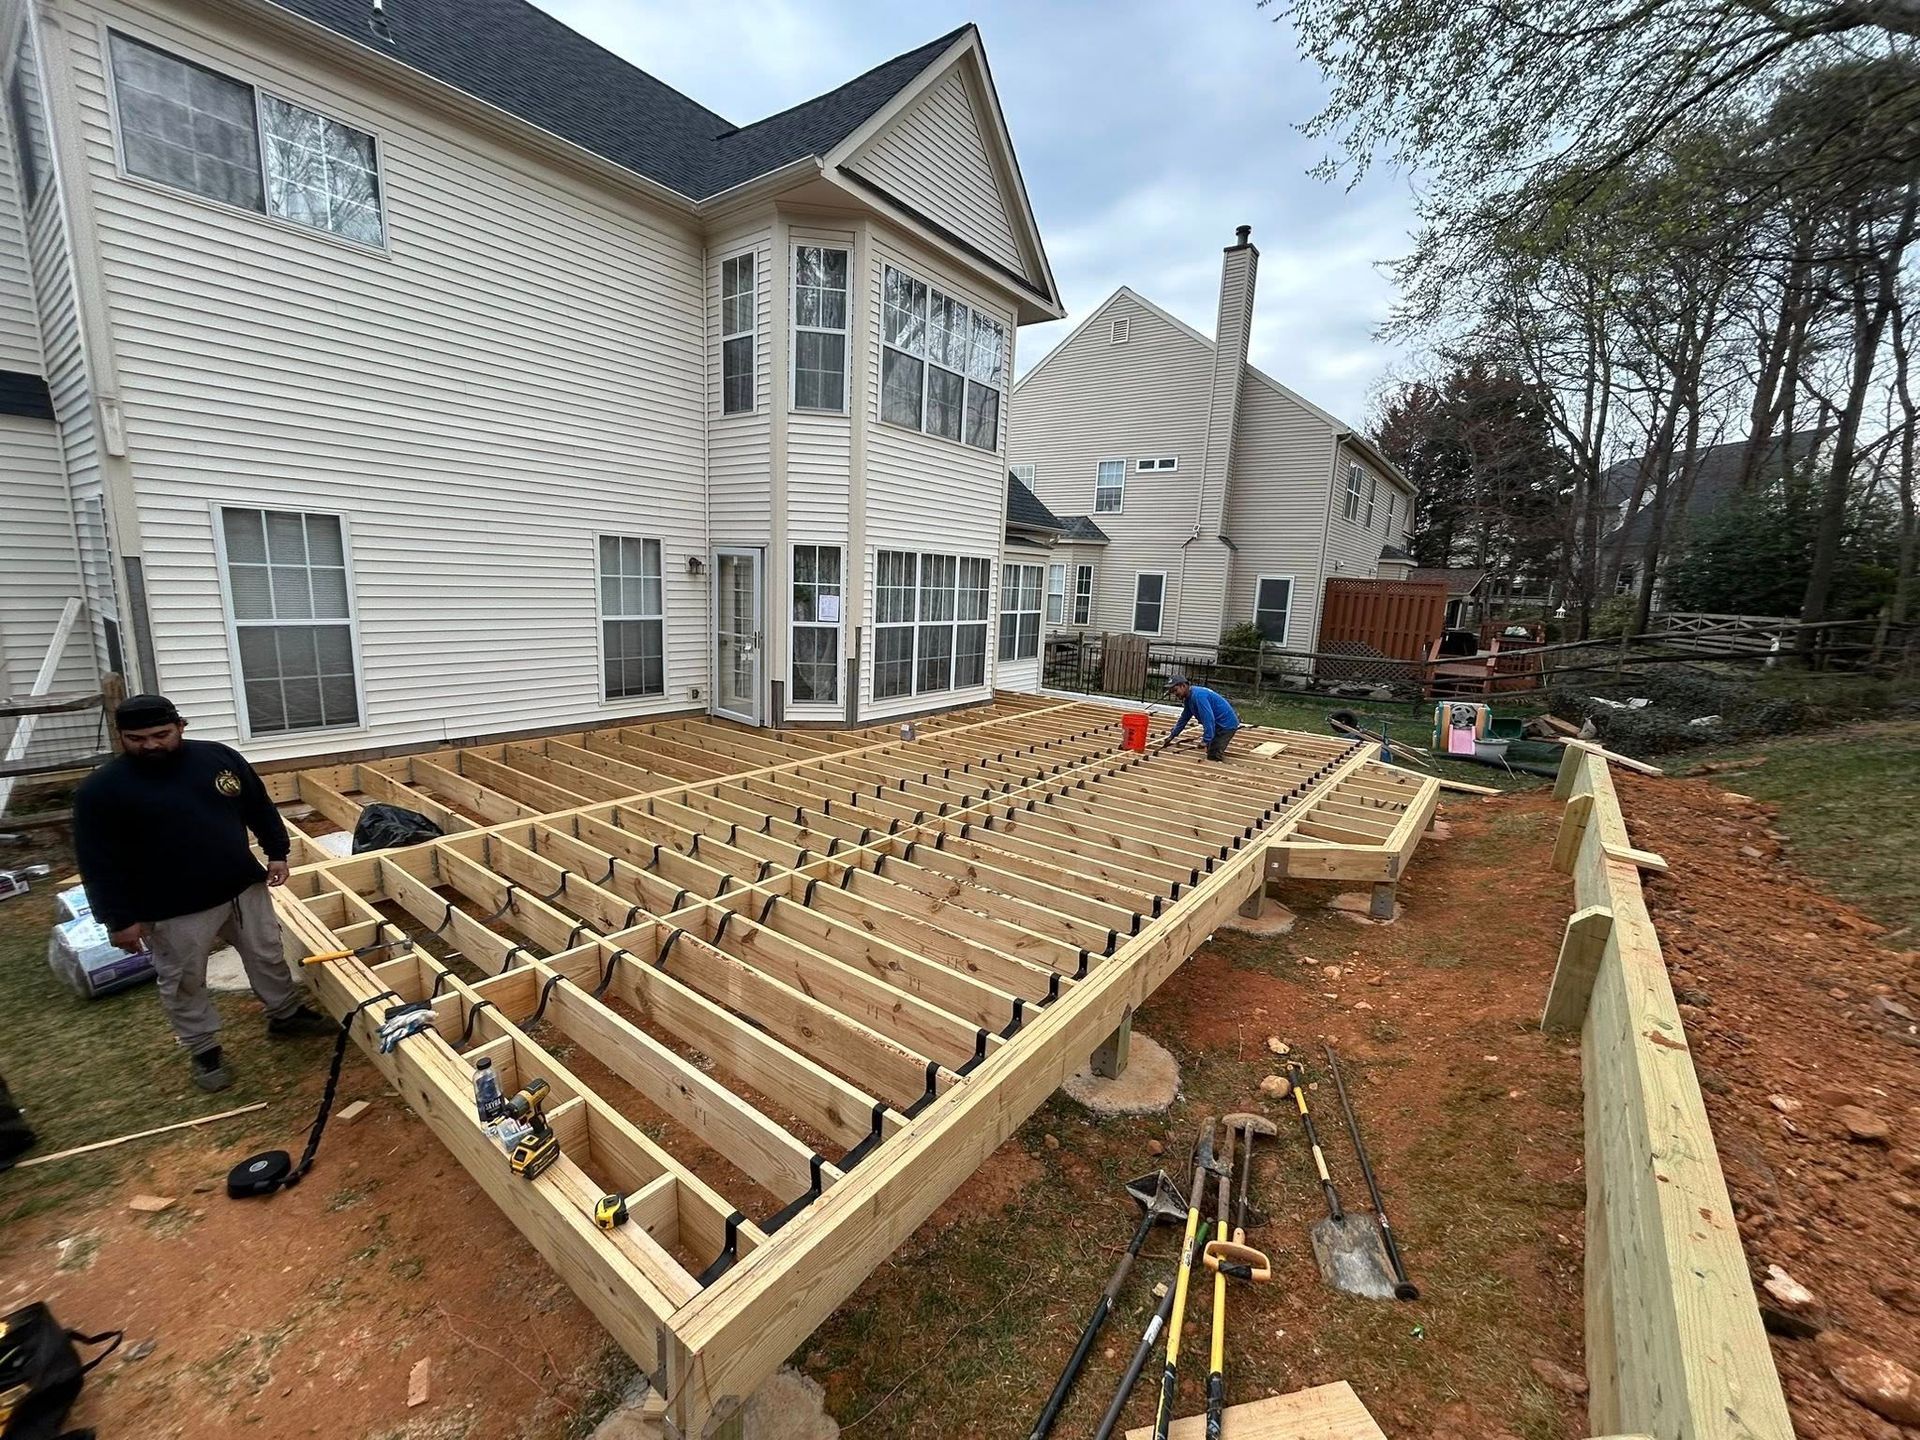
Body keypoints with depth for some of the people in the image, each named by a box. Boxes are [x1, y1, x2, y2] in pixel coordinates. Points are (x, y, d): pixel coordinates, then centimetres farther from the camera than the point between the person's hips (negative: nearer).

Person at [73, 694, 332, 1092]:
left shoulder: (219, 757, -3)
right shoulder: (101, 789, -13)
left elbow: (259, 807, 9)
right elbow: (99, 864, -10)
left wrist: (277, 852, 8)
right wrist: (119, 919, -10)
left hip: (244, 887, 3)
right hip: (172, 909, -3)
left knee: (268, 956, 17)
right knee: (184, 984, 13)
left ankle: (287, 1015, 37)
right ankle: (204, 1050, 31)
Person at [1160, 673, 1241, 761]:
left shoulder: (1197, 695, -25)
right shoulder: (1189, 698, 8)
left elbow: (1208, 719, -32)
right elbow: (1183, 719, 21)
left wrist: (1207, 742, -32)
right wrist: (1171, 737, 23)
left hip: (1226, 724, -10)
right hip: (1220, 724, 10)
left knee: (1213, 756, -13)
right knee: (1212, 754, 13)